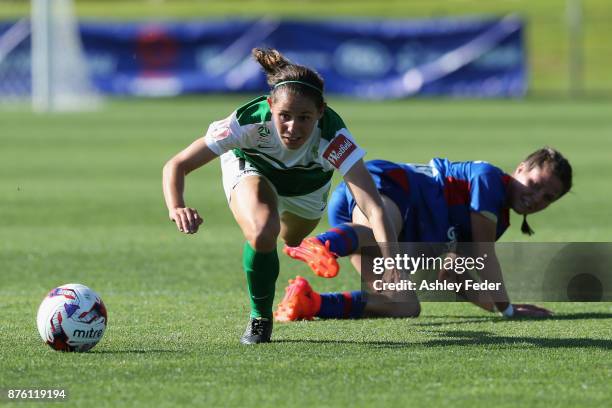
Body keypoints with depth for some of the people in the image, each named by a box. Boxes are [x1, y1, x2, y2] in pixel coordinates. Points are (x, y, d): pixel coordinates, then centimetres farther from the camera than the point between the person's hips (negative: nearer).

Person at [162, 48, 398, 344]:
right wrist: (176, 208, -58)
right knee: (262, 232, -32)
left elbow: (374, 209, -54)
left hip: (308, 184, 2)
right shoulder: (248, 122, -43)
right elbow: (176, 166, -37)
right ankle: (260, 317, -3)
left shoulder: (333, 137, -45)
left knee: (291, 239, 29)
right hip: (251, 168, -2)